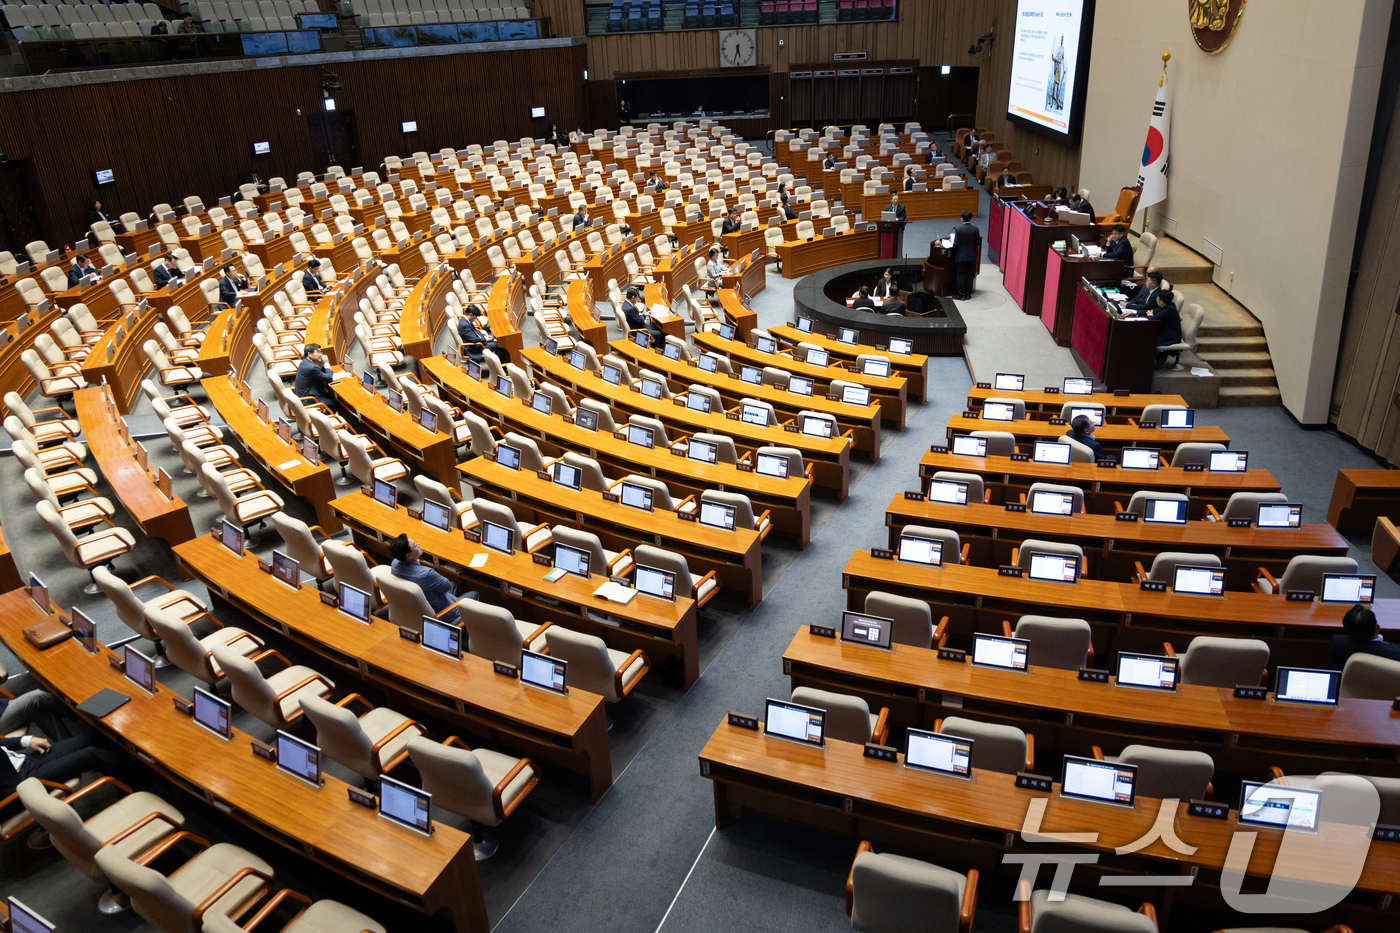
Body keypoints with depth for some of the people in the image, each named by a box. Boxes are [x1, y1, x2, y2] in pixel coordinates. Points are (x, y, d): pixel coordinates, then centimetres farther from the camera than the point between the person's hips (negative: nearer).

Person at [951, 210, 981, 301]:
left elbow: (956, 244, -16)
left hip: (961, 256, -3)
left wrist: (953, 245, 6)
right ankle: (968, 294, 20)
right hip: (971, 256, 4)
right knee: (970, 275, 14)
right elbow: (978, 243, 0)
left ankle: (962, 295, 9)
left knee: (961, 275, 6)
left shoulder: (958, 230, -17)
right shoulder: (975, 229, -7)